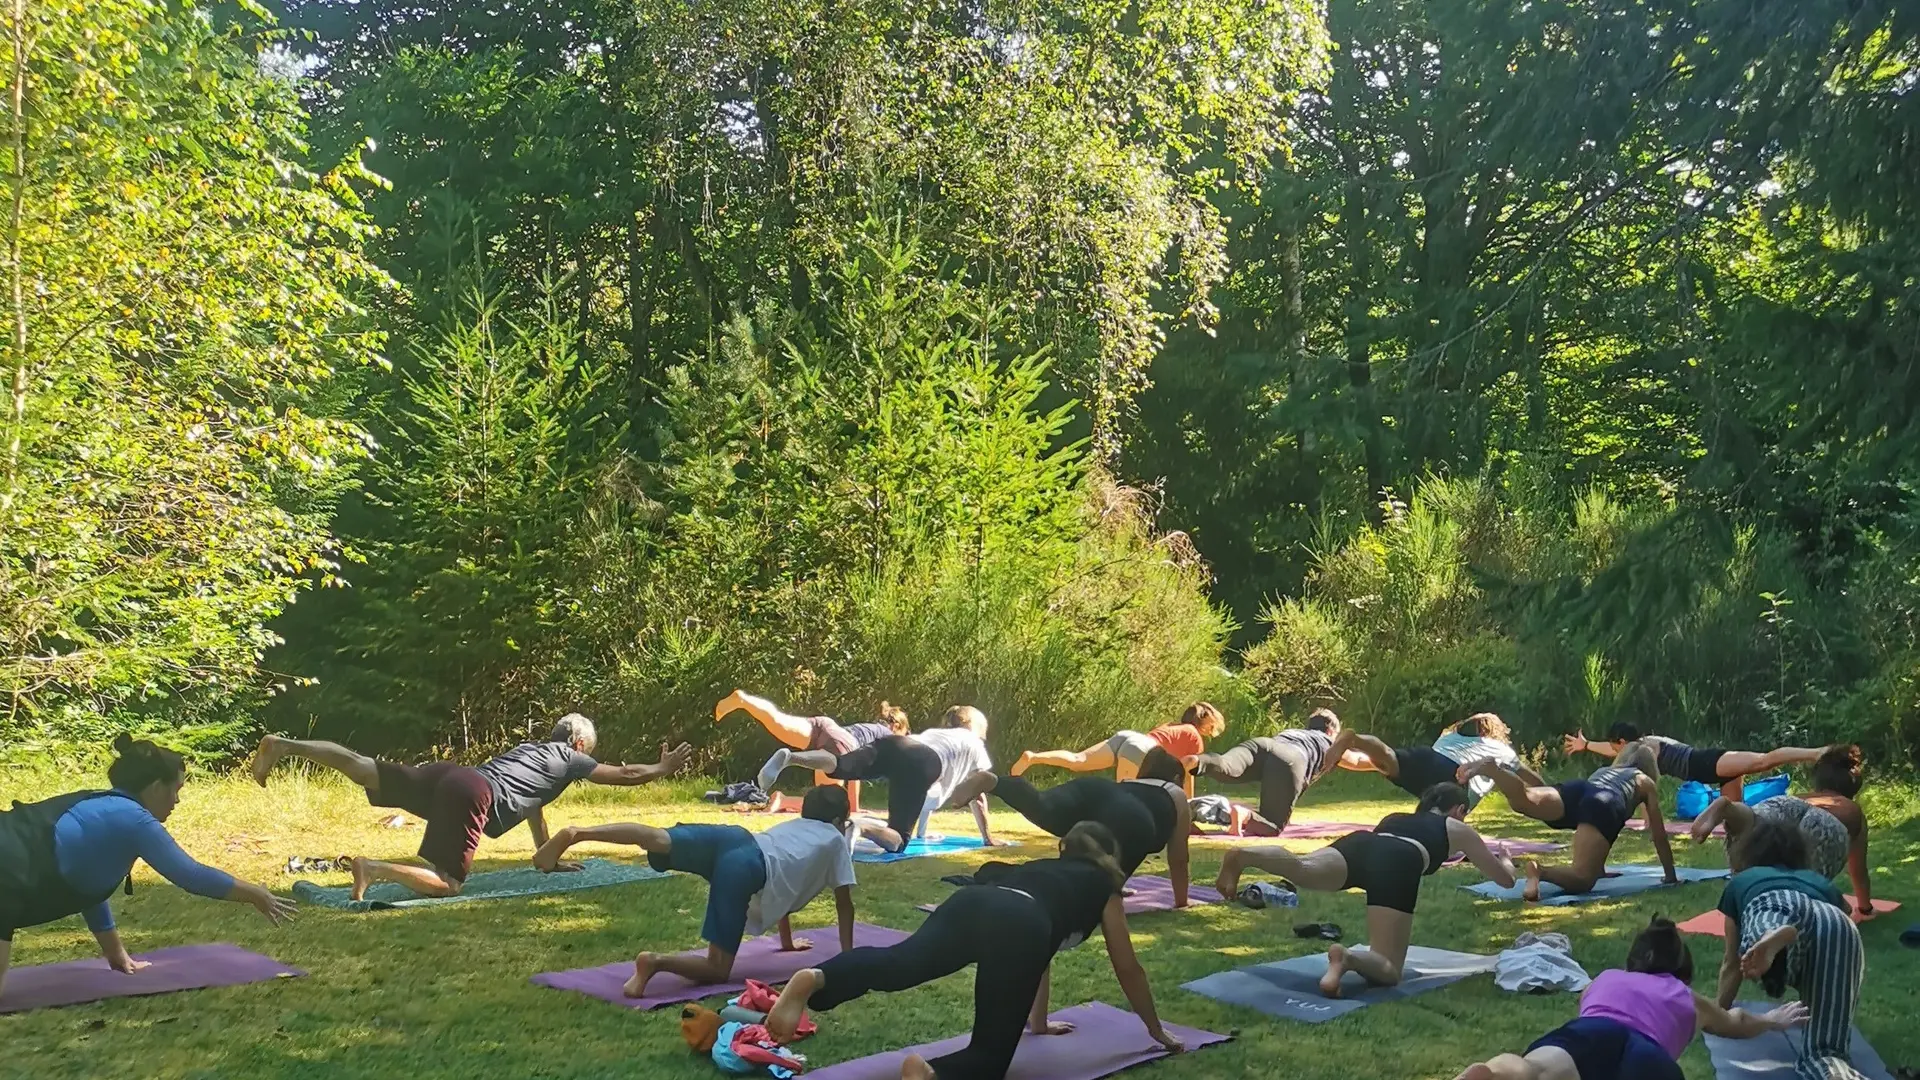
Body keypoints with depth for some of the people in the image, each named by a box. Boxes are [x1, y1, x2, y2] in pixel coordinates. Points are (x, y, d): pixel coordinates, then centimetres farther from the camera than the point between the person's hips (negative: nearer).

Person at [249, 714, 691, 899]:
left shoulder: (531, 748, 38)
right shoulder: (570, 759, 18)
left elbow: (533, 805, 47)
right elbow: (625, 776, 24)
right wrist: (663, 769, 41)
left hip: (448, 775, 8)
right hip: (472, 795, -8)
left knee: (365, 769, -1)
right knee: (446, 884, -15)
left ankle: (284, 745, -12)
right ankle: (374, 870, -36)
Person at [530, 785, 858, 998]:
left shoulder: (793, 825, 43)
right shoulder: (836, 840, 27)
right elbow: (845, 902, 27)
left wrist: (788, 942, 62)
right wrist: (847, 954, 38)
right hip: (748, 869, -6)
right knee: (717, 969, -8)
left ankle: (577, 833, -37)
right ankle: (656, 961, -35)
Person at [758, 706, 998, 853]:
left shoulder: (932, 732, 47)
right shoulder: (975, 745, 34)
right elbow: (977, 797, 32)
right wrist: (987, 836, 42)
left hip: (894, 744, 5)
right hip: (920, 764, -5)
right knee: (898, 839, -13)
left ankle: (789, 757, -43)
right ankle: (861, 826, -45)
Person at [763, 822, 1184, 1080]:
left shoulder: (1042, 868, 45)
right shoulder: (1103, 886, 33)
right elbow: (1128, 969, 38)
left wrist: (1040, 1021, 68)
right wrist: (1158, 1032, 52)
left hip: (969, 902, 4)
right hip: (1015, 924, -4)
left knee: (897, 962, -20)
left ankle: (814, 980, -50)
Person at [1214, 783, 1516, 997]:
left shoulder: (1394, 818, 45)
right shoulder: (1459, 830, 36)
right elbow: (1505, 879, 44)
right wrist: (1506, 861, 69)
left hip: (1360, 844, 4)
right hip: (1398, 863, -4)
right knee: (1387, 970, -7)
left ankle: (1242, 856, -56)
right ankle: (1347, 957, -41)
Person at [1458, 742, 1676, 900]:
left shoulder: (1603, 771, 47)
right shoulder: (1646, 782, 35)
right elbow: (1659, 836, 34)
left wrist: (1600, 867, 62)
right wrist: (1671, 875, 45)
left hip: (1574, 790, 4)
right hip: (1604, 806, -4)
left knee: (1525, 801, -25)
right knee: (1582, 878, -15)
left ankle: (1490, 769, -53)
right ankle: (1540, 870, -45)